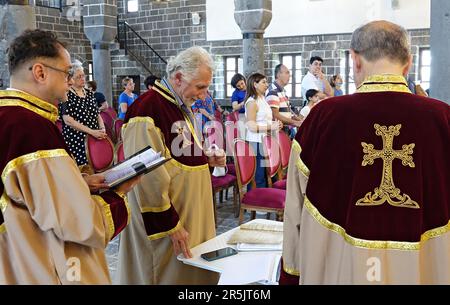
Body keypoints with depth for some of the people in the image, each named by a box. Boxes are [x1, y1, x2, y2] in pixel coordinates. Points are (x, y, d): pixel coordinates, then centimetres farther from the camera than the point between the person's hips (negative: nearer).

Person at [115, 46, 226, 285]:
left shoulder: (181, 106, 8)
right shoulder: (147, 110, -22)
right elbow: (148, 178, -24)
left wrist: (207, 158, 1)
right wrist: (170, 225, -21)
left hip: (191, 212, 9)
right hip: (167, 219, -9)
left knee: (193, 271, 19)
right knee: (170, 274, 7)